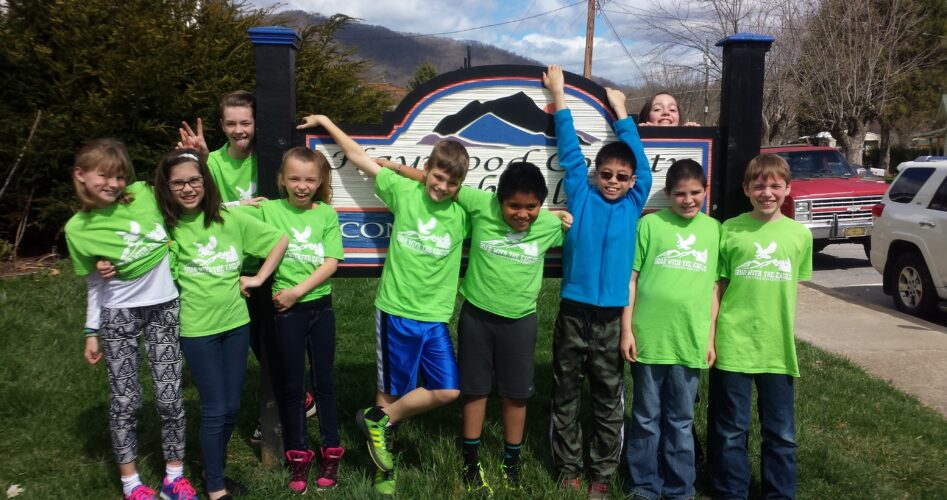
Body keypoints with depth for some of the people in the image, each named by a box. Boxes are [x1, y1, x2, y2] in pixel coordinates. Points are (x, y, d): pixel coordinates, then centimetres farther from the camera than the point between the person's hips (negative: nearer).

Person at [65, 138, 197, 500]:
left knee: (170, 396, 3)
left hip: (165, 308, 1)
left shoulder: (144, 195, -7)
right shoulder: (78, 229, -5)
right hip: (118, 315, 0)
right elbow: (95, 285, 5)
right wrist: (92, 331, 4)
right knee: (125, 400, 4)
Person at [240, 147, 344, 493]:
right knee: (290, 384, 9)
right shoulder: (268, 210, -4)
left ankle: (331, 452, 25)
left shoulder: (327, 214, -2)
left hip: (320, 305, 1)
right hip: (287, 309, -1)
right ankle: (298, 455, 23)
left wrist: (297, 291, -15)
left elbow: (331, 263, -9)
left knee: (323, 380, 12)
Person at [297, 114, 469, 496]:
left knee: (448, 390, -5)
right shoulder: (403, 191, -4)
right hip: (395, 311, -2)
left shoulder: (463, 212, 0)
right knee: (391, 390, 8)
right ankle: (384, 468, 28)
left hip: (435, 317, 2)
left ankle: (378, 420, 15)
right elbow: (358, 156, 4)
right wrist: (326, 122, 8)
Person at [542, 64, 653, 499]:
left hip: (612, 316, 1)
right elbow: (570, 151, 6)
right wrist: (559, 95, 11)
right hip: (573, 312, -1)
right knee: (566, 396, 9)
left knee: (609, 399, 9)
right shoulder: (580, 196, 3)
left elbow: (640, 159, 11)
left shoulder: (634, 204, 6)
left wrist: (621, 111, 17)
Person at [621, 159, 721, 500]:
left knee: (681, 421, 13)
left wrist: (710, 337, 7)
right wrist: (626, 330, -4)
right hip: (649, 338, -2)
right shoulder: (650, 224, -1)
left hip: (690, 341, 2)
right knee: (646, 418, 10)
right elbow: (631, 279, 0)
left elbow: (714, 287, 10)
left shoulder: (714, 229, 7)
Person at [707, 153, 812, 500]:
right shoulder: (730, 230, -3)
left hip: (778, 349, 2)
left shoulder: (800, 234, 3)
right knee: (730, 431, 10)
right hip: (732, 346, -2)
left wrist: (790, 340, 9)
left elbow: (792, 291, 10)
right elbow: (717, 287, 0)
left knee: (781, 433, 13)